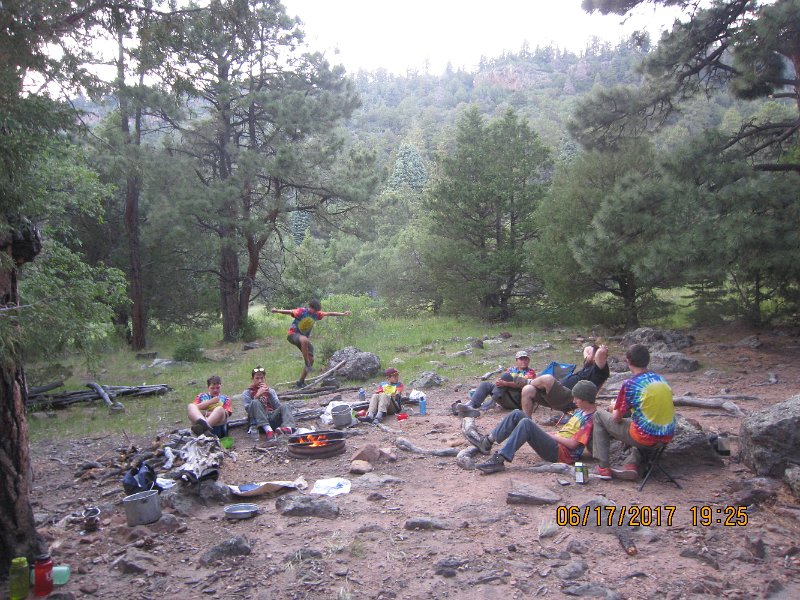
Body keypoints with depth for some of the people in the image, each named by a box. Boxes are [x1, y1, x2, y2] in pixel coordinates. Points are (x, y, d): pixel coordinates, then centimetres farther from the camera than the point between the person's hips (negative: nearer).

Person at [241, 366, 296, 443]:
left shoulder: (270, 390, 24)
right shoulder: (247, 393, 16)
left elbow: (278, 407, 8)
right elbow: (248, 409, -1)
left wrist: (269, 393, -2)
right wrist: (257, 395, -11)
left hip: (272, 417, 3)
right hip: (258, 422, -2)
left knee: (285, 406, -23)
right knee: (255, 402, -28)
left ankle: (288, 427, -57)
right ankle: (268, 430, -49)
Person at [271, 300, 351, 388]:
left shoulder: (316, 314, 0)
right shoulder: (301, 311, -18)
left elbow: (329, 313, 8)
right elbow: (290, 312, -33)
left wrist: (343, 314, 10)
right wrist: (277, 311, -50)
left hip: (304, 338, 7)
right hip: (293, 334, -7)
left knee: (311, 359, -1)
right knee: (304, 340, -42)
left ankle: (301, 382, 10)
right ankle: (306, 364, -32)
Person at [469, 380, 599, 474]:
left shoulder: (590, 420, -11)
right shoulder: (580, 411, 19)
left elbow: (573, 444, -18)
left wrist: (552, 435, -7)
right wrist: (551, 434, 10)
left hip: (562, 452, -10)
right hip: (555, 442, 10)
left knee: (526, 423, -31)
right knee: (517, 414, 0)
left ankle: (499, 460, -37)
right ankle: (487, 442, -4)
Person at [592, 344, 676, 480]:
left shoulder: (630, 384, -10)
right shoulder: (661, 379, 8)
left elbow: (616, 419, -5)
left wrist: (614, 409, 18)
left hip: (645, 438, -6)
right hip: (667, 437, 6)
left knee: (599, 416, 11)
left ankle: (603, 467, 9)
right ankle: (632, 464, 17)